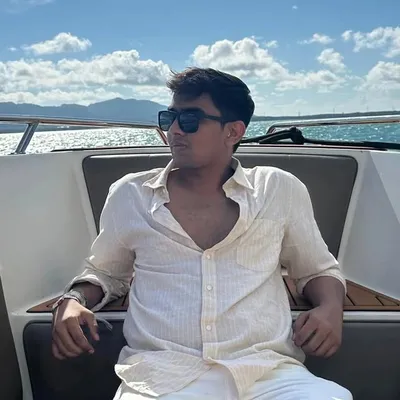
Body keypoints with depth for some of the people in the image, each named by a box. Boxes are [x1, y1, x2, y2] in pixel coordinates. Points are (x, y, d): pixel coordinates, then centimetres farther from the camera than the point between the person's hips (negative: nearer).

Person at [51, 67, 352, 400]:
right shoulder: (130, 195, 9)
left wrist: (331, 308, -2)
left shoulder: (280, 190, 9)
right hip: (160, 372, 0)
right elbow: (104, 273, 22)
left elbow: (319, 270, 20)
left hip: (268, 370, 1)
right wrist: (73, 301, 1)